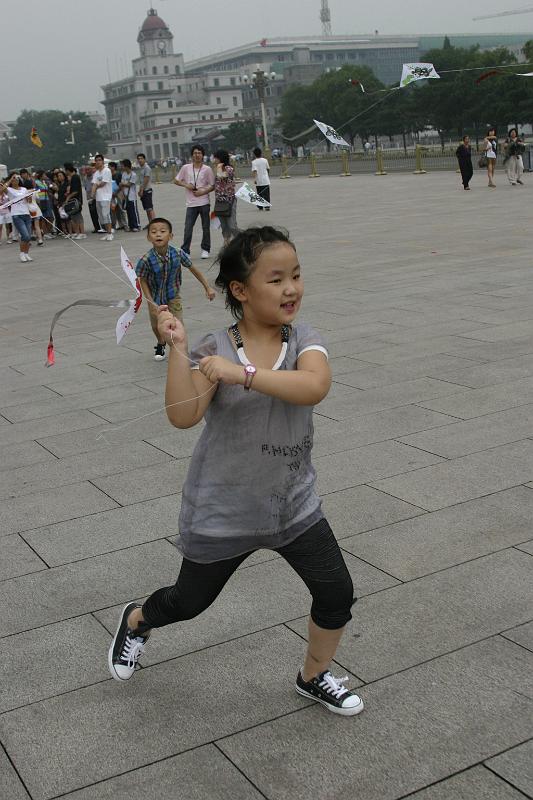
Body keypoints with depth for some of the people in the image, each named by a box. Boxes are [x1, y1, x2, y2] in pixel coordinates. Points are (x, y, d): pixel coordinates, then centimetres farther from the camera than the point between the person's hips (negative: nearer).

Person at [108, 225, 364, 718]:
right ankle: (136, 622, 52)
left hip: (294, 505, 2)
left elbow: (314, 387, -32)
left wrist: (244, 373, -39)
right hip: (223, 511, -2)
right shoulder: (214, 351, -14)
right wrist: (177, 348, -31)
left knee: (337, 593, 0)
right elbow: (183, 416, -26)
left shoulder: (304, 340, -10)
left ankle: (314, 678, 29)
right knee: (189, 602, 16)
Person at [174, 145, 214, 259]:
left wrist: (203, 192, -13)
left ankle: (205, 249, 17)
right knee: (188, 228, -4)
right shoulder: (186, 168, 4)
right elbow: (176, 180, 12)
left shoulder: (207, 169, 0)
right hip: (191, 203, 0)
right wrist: (186, 185, -5)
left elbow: (212, 186, 3)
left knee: (205, 227, 6)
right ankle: (185, 250, 1)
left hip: (204, 202, 0)